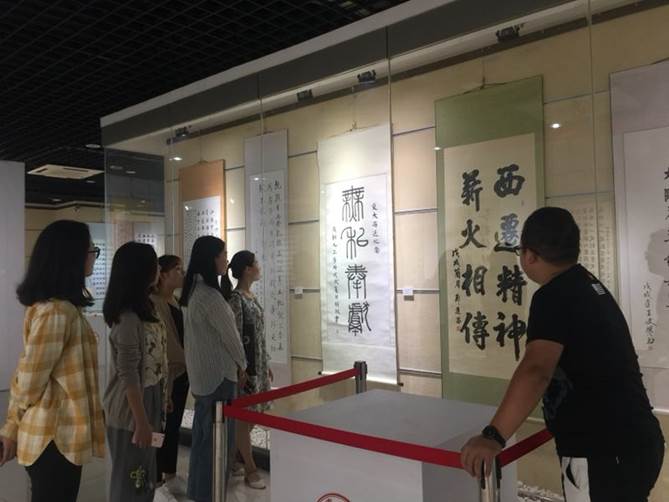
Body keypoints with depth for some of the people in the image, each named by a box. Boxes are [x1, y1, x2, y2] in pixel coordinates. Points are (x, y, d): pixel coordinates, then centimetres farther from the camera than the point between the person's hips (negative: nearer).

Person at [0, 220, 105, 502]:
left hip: (55, 433, 9)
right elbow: (29, 381, -20)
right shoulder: (57, 312, -23)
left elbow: (29, 374, 10)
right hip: (55, 438, -9)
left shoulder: (58, 306, 8)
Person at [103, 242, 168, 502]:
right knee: (130, 481, 7)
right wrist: (141, 422, -19)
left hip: (148, 404, 9)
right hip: (131, 412, -8)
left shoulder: (143, 308, 6)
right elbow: (129, 376, -22)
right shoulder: (128, 317, -21)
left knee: (144, 478, 20)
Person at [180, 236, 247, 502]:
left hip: (201, 373, 10)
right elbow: (229, 334, -13)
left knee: (202, 434, 19)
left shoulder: (193, 291, 8)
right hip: (217, 374, -10)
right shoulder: (209, 295, -21)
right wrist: (241, 365, 1)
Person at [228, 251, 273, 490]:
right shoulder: (235, 298, -16)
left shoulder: (252, 296, 11)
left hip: (259, 364, 9)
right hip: (245, 365, -9)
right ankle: (250, 469, 13)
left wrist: (266, 364, 17)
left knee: (252, 415, 16)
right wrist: (242, 369, -19)